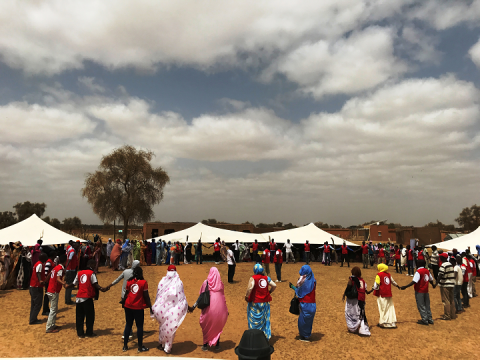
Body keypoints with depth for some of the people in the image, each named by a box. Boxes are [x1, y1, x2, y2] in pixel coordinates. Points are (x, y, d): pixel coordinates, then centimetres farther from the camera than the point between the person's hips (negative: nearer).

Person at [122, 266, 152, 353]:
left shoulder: (129, 282, 4)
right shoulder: (143, 282, -7)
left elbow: (126, 294, 9)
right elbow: (146, 296, -8)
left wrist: (124, 304, 23)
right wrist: (150, 307, -1)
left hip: (128, 306, 4)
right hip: (138, 307, -4)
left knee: (128, 325, 15)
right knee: (139, 326, 5)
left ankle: (125, 346, 21)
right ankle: (140, 347, 11)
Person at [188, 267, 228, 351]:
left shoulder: (206, 282, -7)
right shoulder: (220, 283, -1)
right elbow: (223, 298, 4)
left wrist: (193, 307, -1)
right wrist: (226, 310, 12)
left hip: (208, 307, -1)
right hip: (219, 308, 2)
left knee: (206, 326, 16)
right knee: (218, 326, 19)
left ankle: (205, 345, 21)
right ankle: (217, 345, 24)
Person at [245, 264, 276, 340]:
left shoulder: (253, 278, -13)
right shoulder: (266, 278, 2)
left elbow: (250, 288, -26)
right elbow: (274, 286, 2)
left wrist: (246, 296, -13)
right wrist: (269, 292, 16)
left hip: (255, 302, -5)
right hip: (265, 302, 5)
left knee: (255, 320, 7)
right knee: (265, 319, 16)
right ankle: (266, 336, 23)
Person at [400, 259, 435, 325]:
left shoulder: (418, 272, -17)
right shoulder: (427, 271, 5)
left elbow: (414, 281, -26)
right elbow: (431, 279, 19)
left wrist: (405, 287, -27)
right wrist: (433, 284, 42)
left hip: (419, 291, -7)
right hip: (426, 291, 7)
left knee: (421, 306, 3)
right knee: (427, 305, 17)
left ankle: (425, 319, 6)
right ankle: (430, 319, 24)